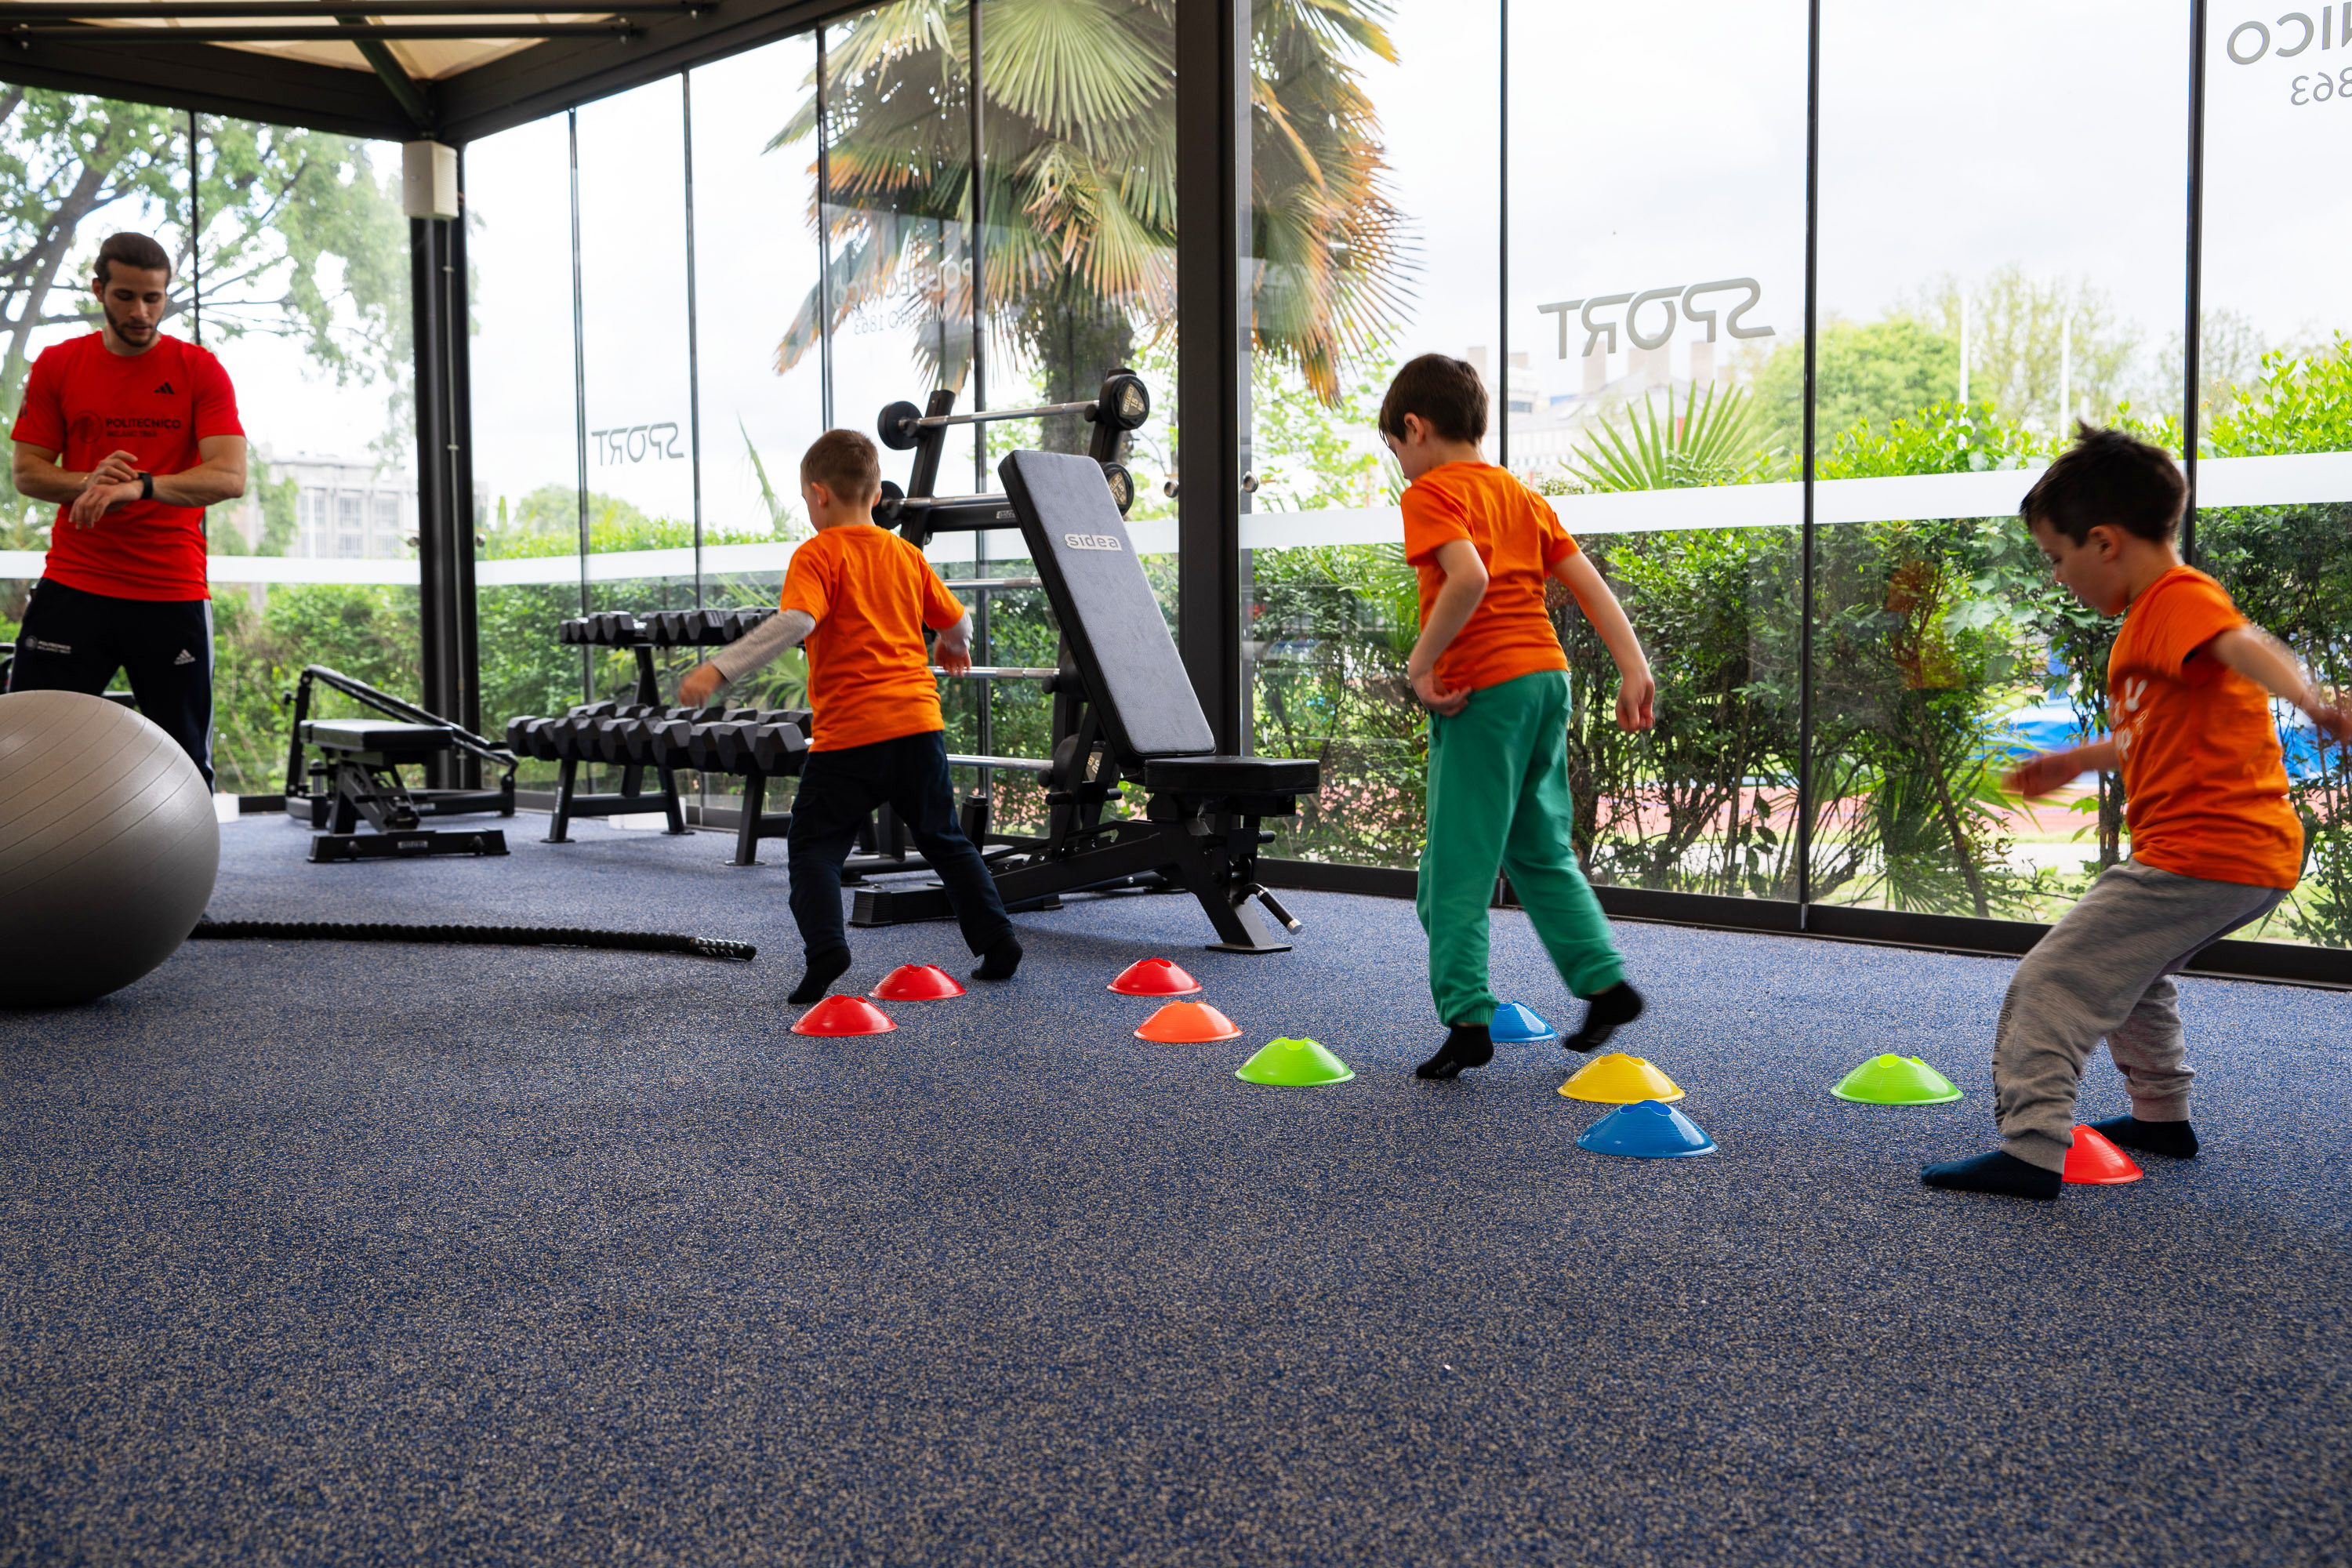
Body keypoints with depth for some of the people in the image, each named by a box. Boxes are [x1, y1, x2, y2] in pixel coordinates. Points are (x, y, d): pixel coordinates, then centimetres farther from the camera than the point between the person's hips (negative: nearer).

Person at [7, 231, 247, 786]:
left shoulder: (201, 371, 1)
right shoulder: (56, 365, 8)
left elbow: (229, 476, -10)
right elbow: (26, 471, 7)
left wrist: (139, 486, -25)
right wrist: (88, 483, -14)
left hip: (174, 592, -1)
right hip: (72, 587, 2)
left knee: (186, 765, 3)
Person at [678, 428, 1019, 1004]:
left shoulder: (818, 555, -5)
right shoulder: (907, 554, 13)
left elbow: (795, 622, -22)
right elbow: (958, 621, 18)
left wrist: (718, 670, -26)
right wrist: (954, 650, 42)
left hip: (850, 735, -5)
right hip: (919, 722, 5)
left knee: (813, 844, 5)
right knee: (943, 839, 19)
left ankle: (825, 946, -13)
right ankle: (997, 940, 20)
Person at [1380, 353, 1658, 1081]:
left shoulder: (1431, 494, -6)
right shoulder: (1521, 494, 17)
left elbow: (1469, 578, -24)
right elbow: (1588, 583, 11)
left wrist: (1420, 665, -16)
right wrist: (1634, 668, 7)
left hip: (1482, 690, -8)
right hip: (1547, 676, 8)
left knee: (1459, 866, -2)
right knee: (1541, 852, 19)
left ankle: (1466, 1019, -3)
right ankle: (1605, 983, 19)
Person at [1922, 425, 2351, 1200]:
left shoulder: (2180, 599, -14)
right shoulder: (2149, 619, 19)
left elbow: (2246, 646, -37)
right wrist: (2077, 760, 37)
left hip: (2198, 856, -11)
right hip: (2247, 853, 11)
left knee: (2052, 982, -14)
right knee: (2132, 970, 32)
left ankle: (2030, 1149, -19)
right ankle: (2163, 1117, 44)